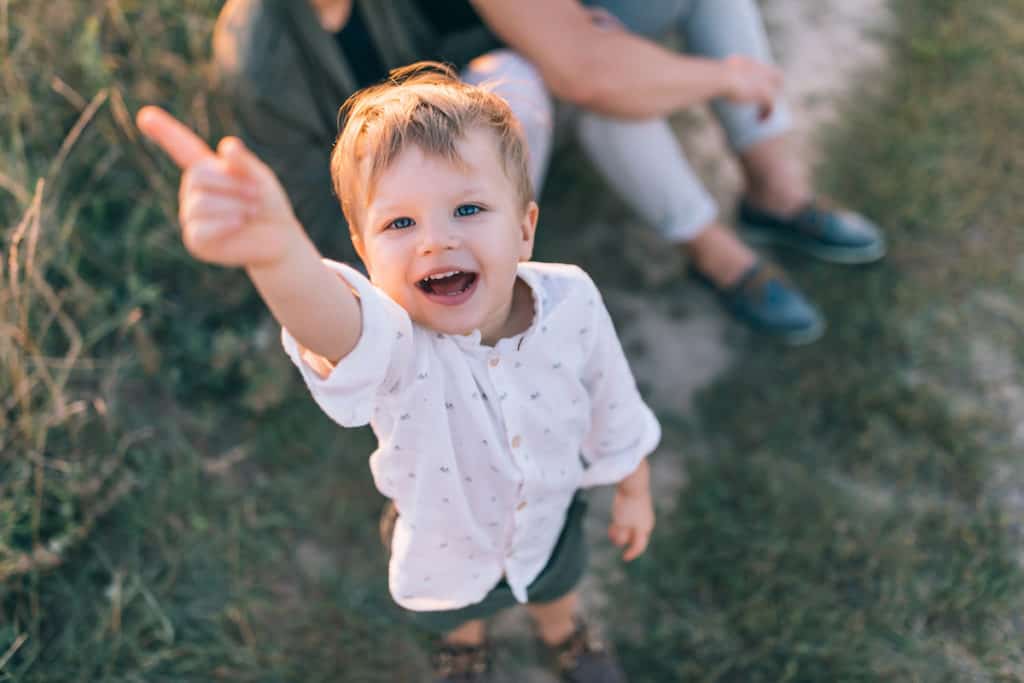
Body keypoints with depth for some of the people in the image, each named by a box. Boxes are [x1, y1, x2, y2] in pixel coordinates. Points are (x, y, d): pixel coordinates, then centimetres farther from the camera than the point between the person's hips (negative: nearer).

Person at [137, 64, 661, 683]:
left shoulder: (570, 301, -31)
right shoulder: (391, 345, -42)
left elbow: (614, 411, -11)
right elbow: (330, 317, -69)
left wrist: (634, 490, 5)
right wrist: (277, 251, -91)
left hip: (549, 520, 2)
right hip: (446, 549, -1)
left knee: (556, 586, 34)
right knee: (455, 608, 32)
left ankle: (564, 631, 71)